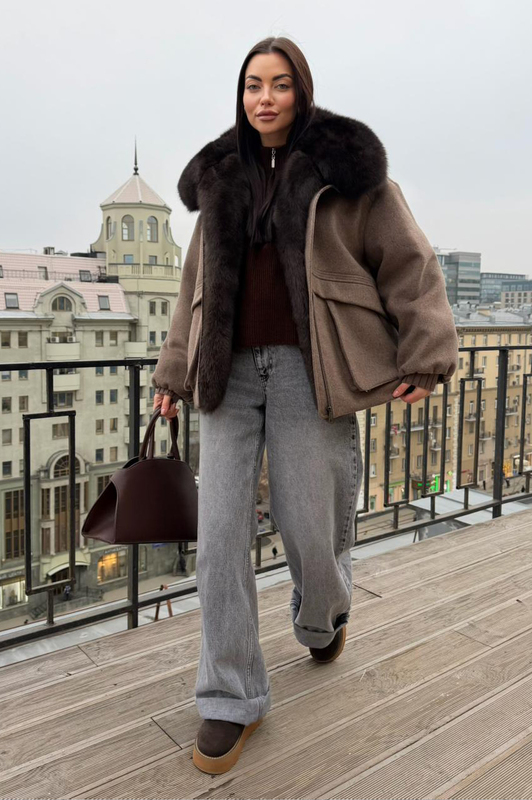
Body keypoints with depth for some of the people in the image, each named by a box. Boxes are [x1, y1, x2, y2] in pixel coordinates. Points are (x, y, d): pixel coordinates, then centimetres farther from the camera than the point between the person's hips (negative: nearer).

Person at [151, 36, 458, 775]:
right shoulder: (221, 179, 16)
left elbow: (408, 264, 2)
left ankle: (323, 619, 39)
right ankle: (232, 701, 13)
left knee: (311, 528, 2)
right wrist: (175, 371, 16)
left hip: (307, 371, -3)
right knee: (219, 537, -2)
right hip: (229, 374, 4)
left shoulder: (345, 169, 4)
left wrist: (426, 354, -7)